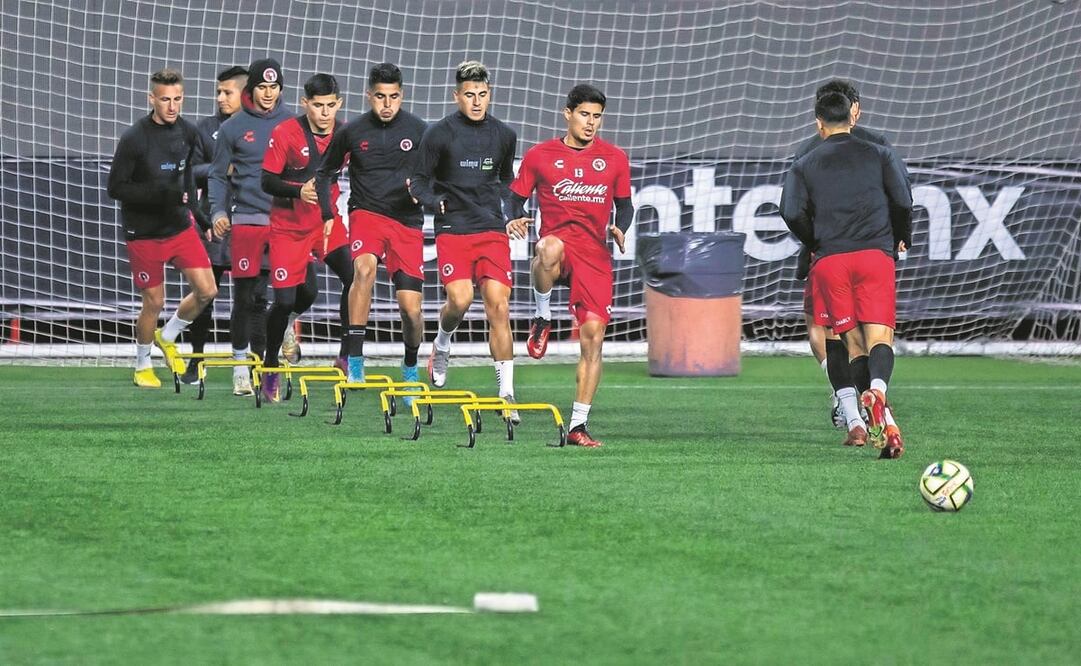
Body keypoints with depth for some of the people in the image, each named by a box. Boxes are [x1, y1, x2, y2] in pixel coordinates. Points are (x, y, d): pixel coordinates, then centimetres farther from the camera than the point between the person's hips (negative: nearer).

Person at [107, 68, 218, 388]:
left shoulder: (188, 133, 0)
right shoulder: (135, 138, -17)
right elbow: (116, 187, -16)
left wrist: (195, 211, 15)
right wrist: (158, 194, -27)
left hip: (180, 226, 5)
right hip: (144, 232, -5)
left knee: (207, 291, -2)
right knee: (154, 302, 2)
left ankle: (167, 337, 25)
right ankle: (142, 366, 25)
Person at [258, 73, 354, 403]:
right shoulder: (285, 134, -13)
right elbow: (267, 181, -12)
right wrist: (298, 191, -28)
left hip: (328, 222, 2)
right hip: (289, 227, -2)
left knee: (354, 277, -21)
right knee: (285, 299, -4)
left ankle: (347, 356, -9)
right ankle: (270, 367, 19)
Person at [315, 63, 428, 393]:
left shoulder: (419, 130, -2)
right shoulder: (351, 132, 0)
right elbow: (325, 173, 14)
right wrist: (328, 216, 3)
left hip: (407, 221, 1)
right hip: (367, 214, 0)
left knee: (410, 306, -5)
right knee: (364, 268, -32)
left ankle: (411, 367, 24)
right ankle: (355, 360, -31)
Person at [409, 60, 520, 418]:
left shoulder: (504, 136, 9)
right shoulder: (439, 134, -2)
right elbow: (419, 180, 4)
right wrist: (434, 201, -15)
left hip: (493, 231, 2)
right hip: (453, 230, -2)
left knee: (499, 307, -8)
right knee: (460, 299, -19)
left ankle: (507, 392, -4)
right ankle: (442, 344, 18)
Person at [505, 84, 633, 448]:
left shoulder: (614, 158, 11)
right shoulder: (540, 155, 7)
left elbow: (624, 204, 20)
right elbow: (517, 196, 13)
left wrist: (619, 228, -2)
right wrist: (514, 219, -9)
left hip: (595, 254, 2)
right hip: (557, 244, -2)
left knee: (593, 336, -7)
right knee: (551, 248, -42)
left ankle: (578, 425, 1)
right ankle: (542, 319, -15)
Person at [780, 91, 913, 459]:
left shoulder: (804, 165, 12)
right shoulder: (879, 155, 11)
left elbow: (792, 211, -3)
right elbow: (903, 200, 0)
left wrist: (815, 243, 13)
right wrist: (901, 239, 17)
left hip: (829, 261, 1)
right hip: (875, 253, -1)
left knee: (852, 341, 10)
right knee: (879, 337, -11)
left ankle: (875, 422, 4)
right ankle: (877, 392, -41)